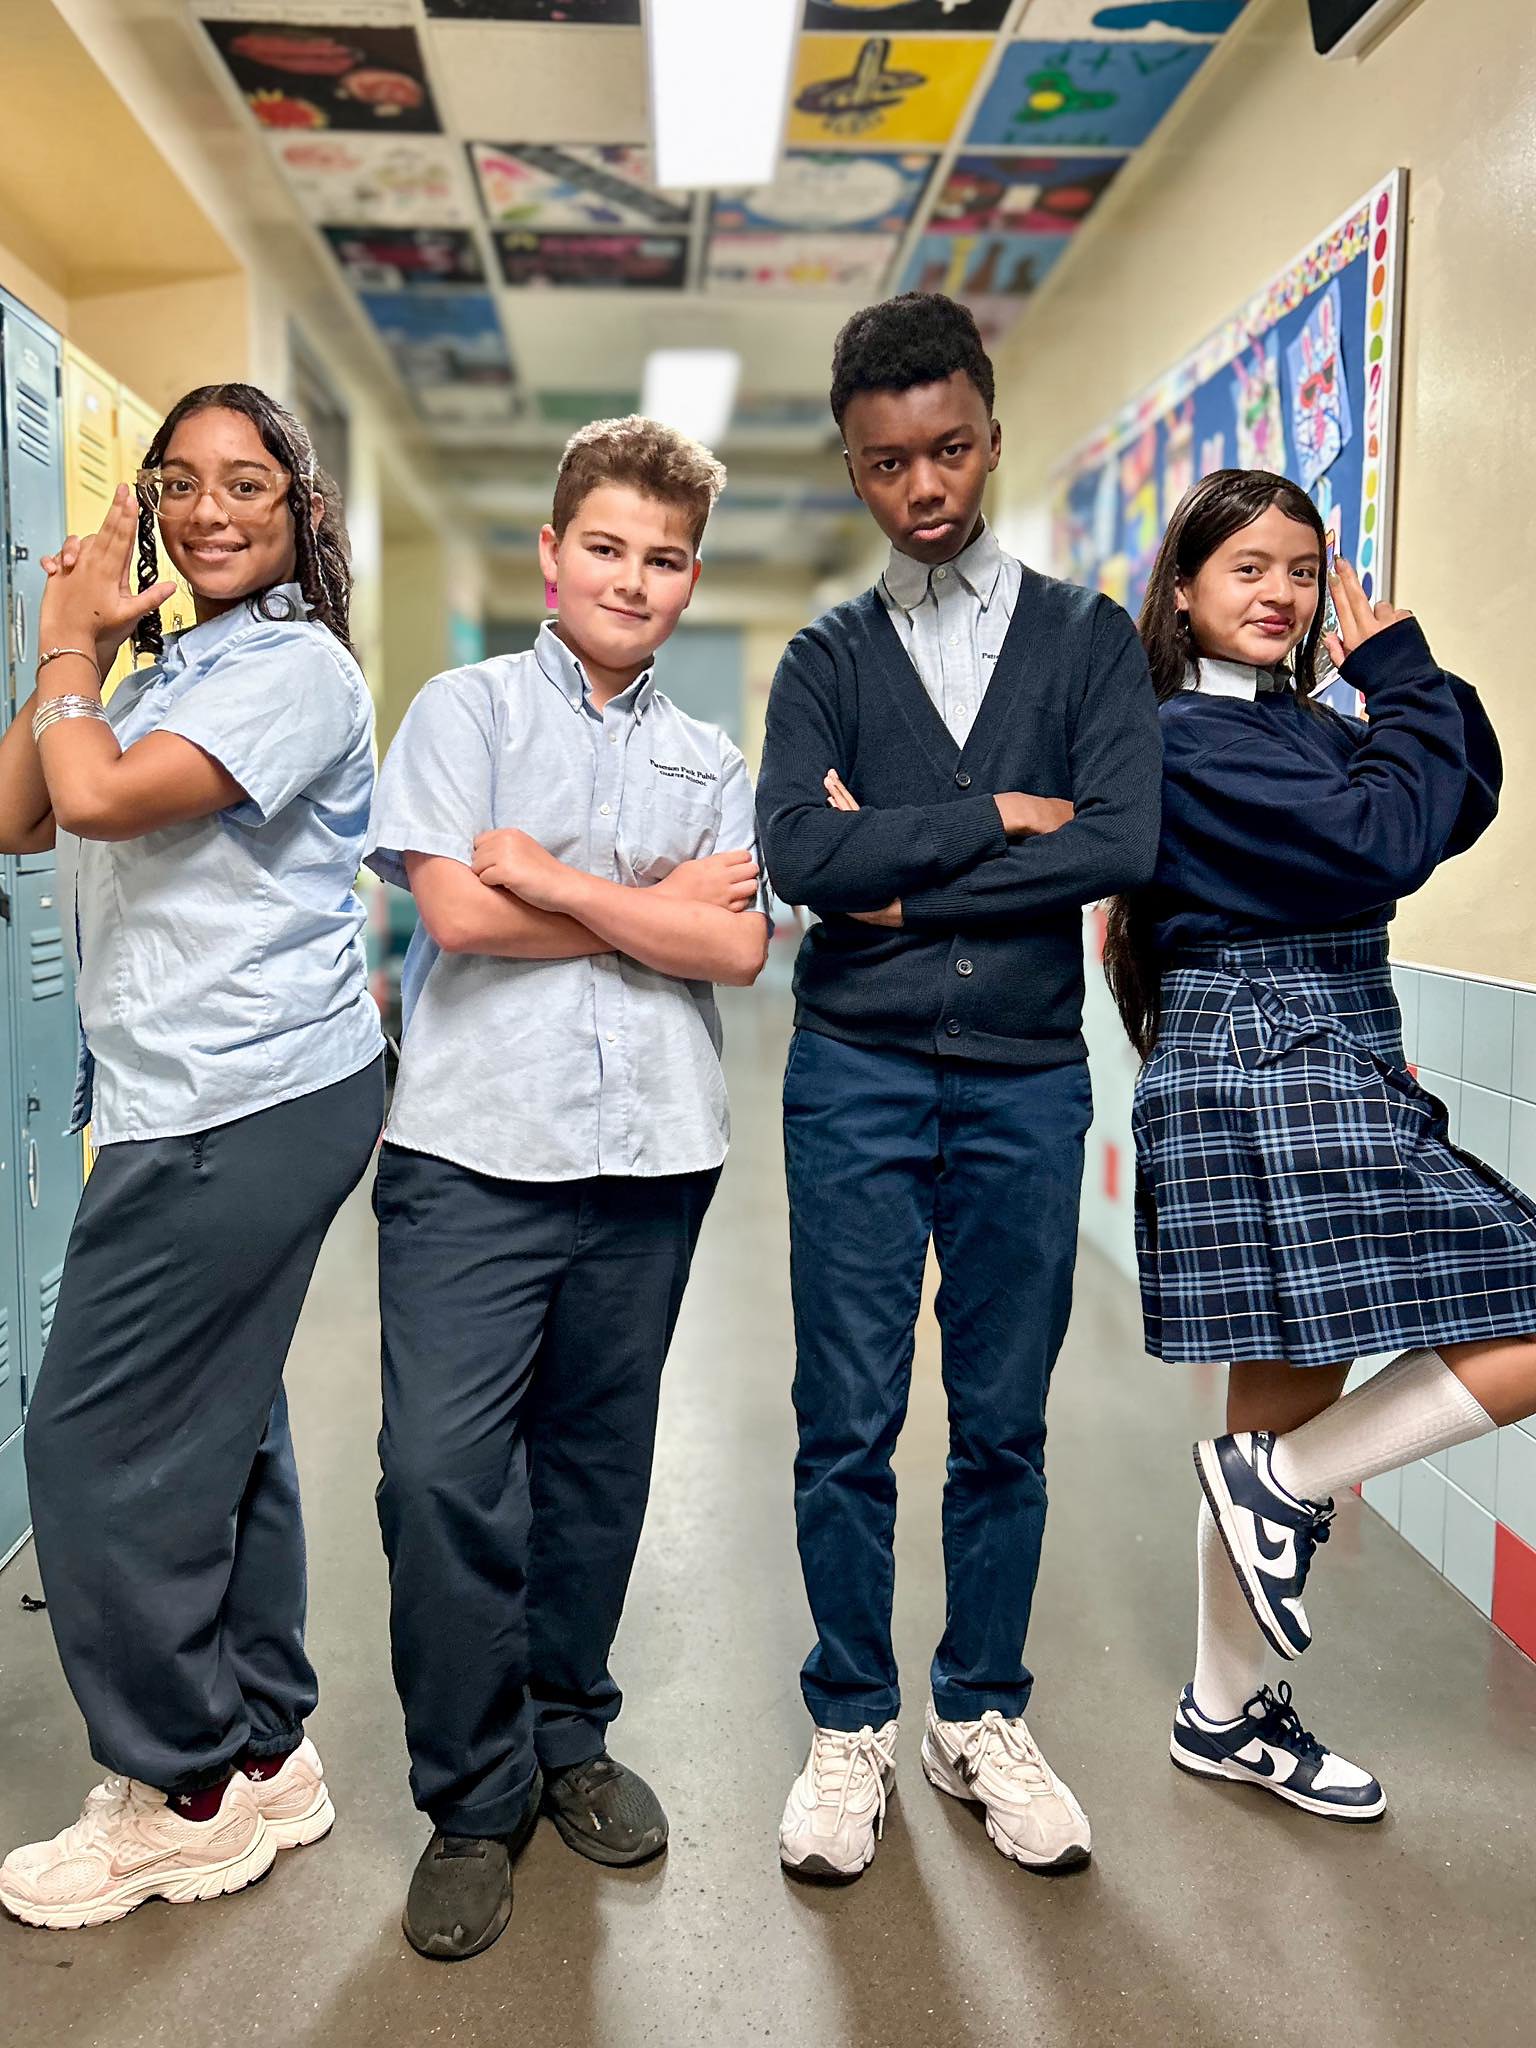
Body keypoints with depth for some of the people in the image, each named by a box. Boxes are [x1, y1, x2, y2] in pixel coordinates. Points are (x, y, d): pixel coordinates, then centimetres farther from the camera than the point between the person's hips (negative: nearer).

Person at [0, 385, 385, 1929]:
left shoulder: (298, 671, -10)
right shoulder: (166, 674, 18)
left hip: (249, 1103, -9)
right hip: (193, 1101, 9)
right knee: (217, 1427, 14)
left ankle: (182, 1792, 12)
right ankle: (263, 1752, 27)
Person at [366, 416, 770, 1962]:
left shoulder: (709, 762, 14)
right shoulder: (467, 708, 5)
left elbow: (738, 949, -1)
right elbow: (453, 908, -10)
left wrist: (549, 874, -8)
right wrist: (658, 901, -3)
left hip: (651, 1152, 3)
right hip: (475, 1142, -3)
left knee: (596, 1459, 12)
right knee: (443, 1467, -6)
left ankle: (567, 1736, 30)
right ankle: (472, 1799, 11)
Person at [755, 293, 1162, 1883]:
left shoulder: (1088, 641, 7)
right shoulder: (827, 660, 7)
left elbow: (1123, 844, -11)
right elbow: (798, 854, -11)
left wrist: (902, 879, -10)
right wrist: (998, 817, -11)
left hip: (1026, 1080, 0)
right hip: (856, 1077, 0)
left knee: (1004, 1428, 9)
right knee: (846, 1427, 4)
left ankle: (980, 1718, 27)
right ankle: (851, 1725, 22)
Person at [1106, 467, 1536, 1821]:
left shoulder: (1298, 727, 18)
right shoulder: (1188, 736, -10)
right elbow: (1382, 844, -18)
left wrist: (1410, 683, 2)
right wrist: (1402, 679, -6)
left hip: (1322, 1074, 9)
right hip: (1273, 1080, -9)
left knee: (1296, 1403, 14)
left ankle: (1229, 1711, 26)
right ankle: (1284, 1485, 4)